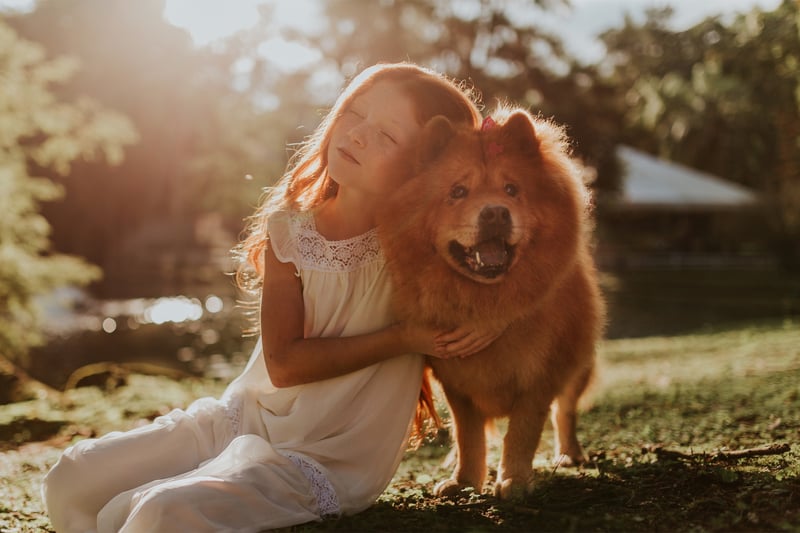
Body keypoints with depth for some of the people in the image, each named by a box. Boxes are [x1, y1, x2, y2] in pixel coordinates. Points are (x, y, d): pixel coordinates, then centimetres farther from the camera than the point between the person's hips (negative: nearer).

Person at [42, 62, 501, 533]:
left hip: (325, 460, -4)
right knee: (73, 477, 1)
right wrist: (401, 339, -19)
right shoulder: (288, 230, -5)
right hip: (243, 418, 5)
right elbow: (284, 363, -11)